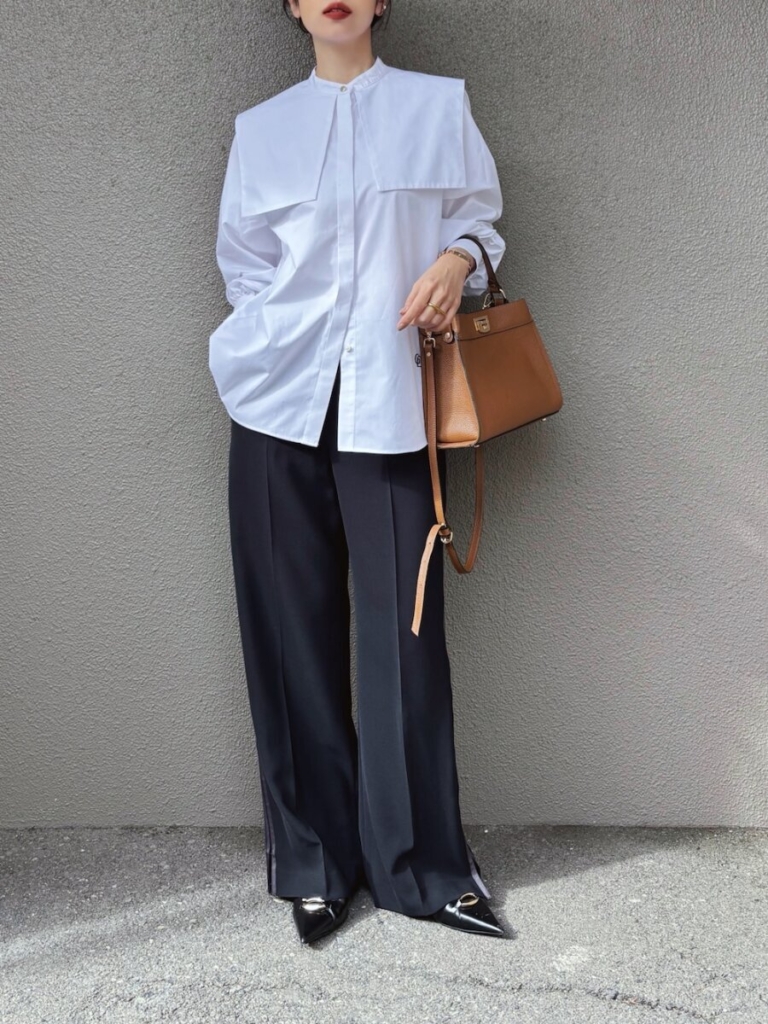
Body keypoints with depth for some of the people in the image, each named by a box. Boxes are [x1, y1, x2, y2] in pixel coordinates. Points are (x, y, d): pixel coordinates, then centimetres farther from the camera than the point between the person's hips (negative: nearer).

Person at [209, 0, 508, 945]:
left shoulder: (439, 104, 11)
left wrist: (459, 259, -8)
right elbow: (241, 256, 18)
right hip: (280, 400, 2)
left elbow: (480, 215, 13)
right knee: (293, 628, 2)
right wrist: (286, 337, 5)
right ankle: (315, 860, 15)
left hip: (388, 399, -1)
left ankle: (420, 864, 11)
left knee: (402, 627, -3)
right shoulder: (260, 126, 15)